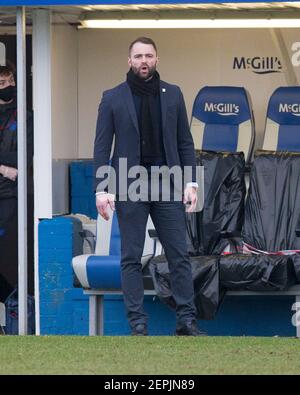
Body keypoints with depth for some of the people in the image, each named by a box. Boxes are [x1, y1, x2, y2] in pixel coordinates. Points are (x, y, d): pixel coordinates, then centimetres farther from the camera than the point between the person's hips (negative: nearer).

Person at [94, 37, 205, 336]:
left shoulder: (172, 95, 9)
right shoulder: (113, 98, 3)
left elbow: (185, 142, 10)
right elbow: (102, 146, 1)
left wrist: (191, 182, 1)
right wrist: (101, 189, -7)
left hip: (167, 187, 1)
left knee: (179, 255, -1)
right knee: (131, 258, 0)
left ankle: (186, 320, 2)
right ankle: (137, 324, 3)